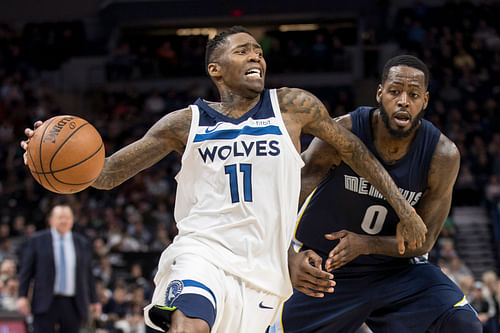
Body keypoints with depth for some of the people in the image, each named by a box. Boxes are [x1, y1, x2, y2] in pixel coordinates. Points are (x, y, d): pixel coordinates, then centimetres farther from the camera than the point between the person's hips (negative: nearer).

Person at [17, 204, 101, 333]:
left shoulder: (81, 243, 11)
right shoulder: (37, 241, 4)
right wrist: (22, 297, -5)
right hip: (46, 303, -3)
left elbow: (87, 273, 14)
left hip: (73, 306, 3)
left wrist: (93, 300, 12)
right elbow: (26, 270, 3)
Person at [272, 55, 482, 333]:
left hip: (396, 267, 1)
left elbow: (422, 241, -10)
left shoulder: (443, 156, -16)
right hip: (322, 269, -1)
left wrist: (365, 244, -29)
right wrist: (291, 258, -42)